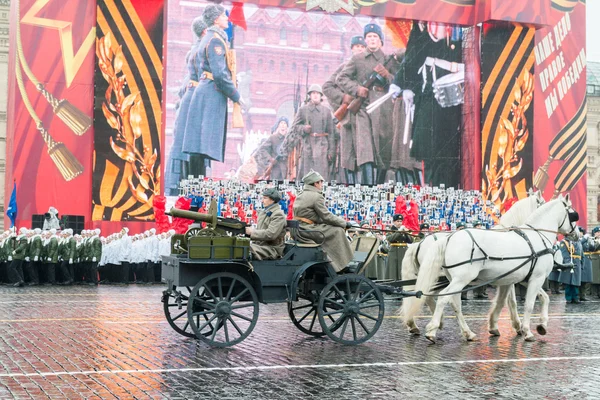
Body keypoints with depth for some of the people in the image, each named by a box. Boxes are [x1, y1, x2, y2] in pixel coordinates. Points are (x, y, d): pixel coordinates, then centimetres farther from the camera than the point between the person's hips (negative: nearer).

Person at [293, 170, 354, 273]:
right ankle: (342, 265, -3)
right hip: (307, 231, -10)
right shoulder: (316, 196, -11)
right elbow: (326, 216, -12)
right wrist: (345, 223, 0)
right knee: (338, 231, -4)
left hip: (298, 230, 10)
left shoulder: (300, 196, 19)